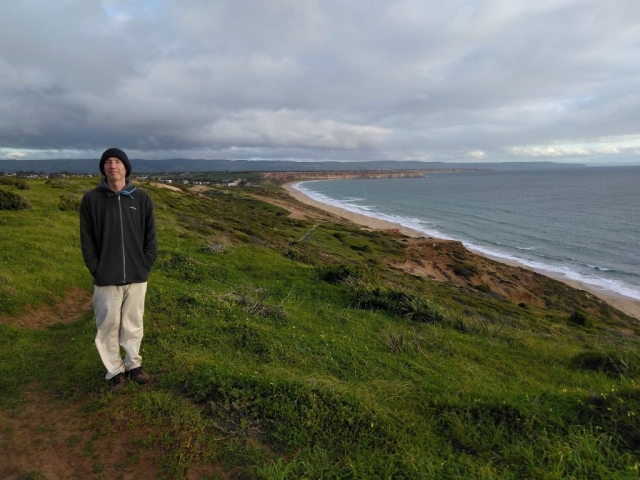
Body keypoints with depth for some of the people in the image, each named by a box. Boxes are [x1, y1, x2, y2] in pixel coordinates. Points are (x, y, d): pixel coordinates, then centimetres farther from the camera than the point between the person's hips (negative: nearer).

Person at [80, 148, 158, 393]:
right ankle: (115, 370, 27)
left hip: (137, 277, 1)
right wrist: (97, 270, -7)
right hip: (106, 280, -1)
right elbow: (87, 240, -1)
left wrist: (145, 266, -3)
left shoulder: (142, 198, 0)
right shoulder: (91, 199, -4)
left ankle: (133, 364, 32)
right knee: (108, 326, 9)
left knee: (133, 324, 14)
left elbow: (150, 236, 3)